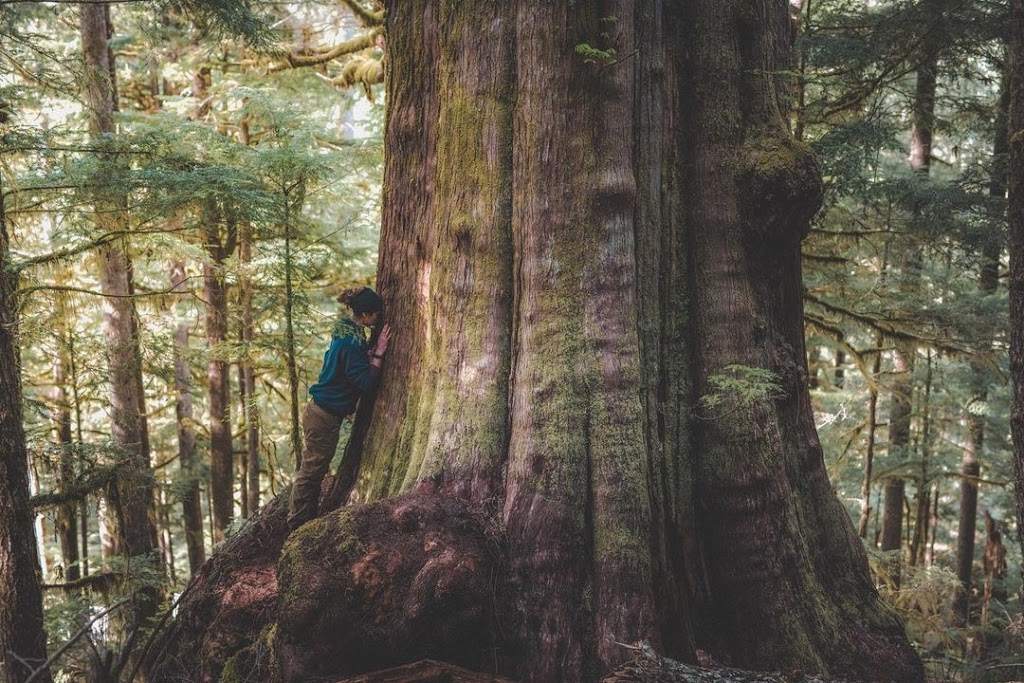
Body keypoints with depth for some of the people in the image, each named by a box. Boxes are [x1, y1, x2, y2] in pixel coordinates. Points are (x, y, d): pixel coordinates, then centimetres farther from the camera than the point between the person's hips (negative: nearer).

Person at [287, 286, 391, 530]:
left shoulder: (346, 333, 4)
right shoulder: (350, 343, -25)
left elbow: (355, 365, 15)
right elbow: (366, 383, -25)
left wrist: (372, 352, 1)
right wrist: (379, 353, -21)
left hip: (320, 412, 10)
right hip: (324, 418, -10)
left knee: (313, 471, 20)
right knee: (311, 472, 3)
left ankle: (307, 518, 34)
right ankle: (297, 526, 16)